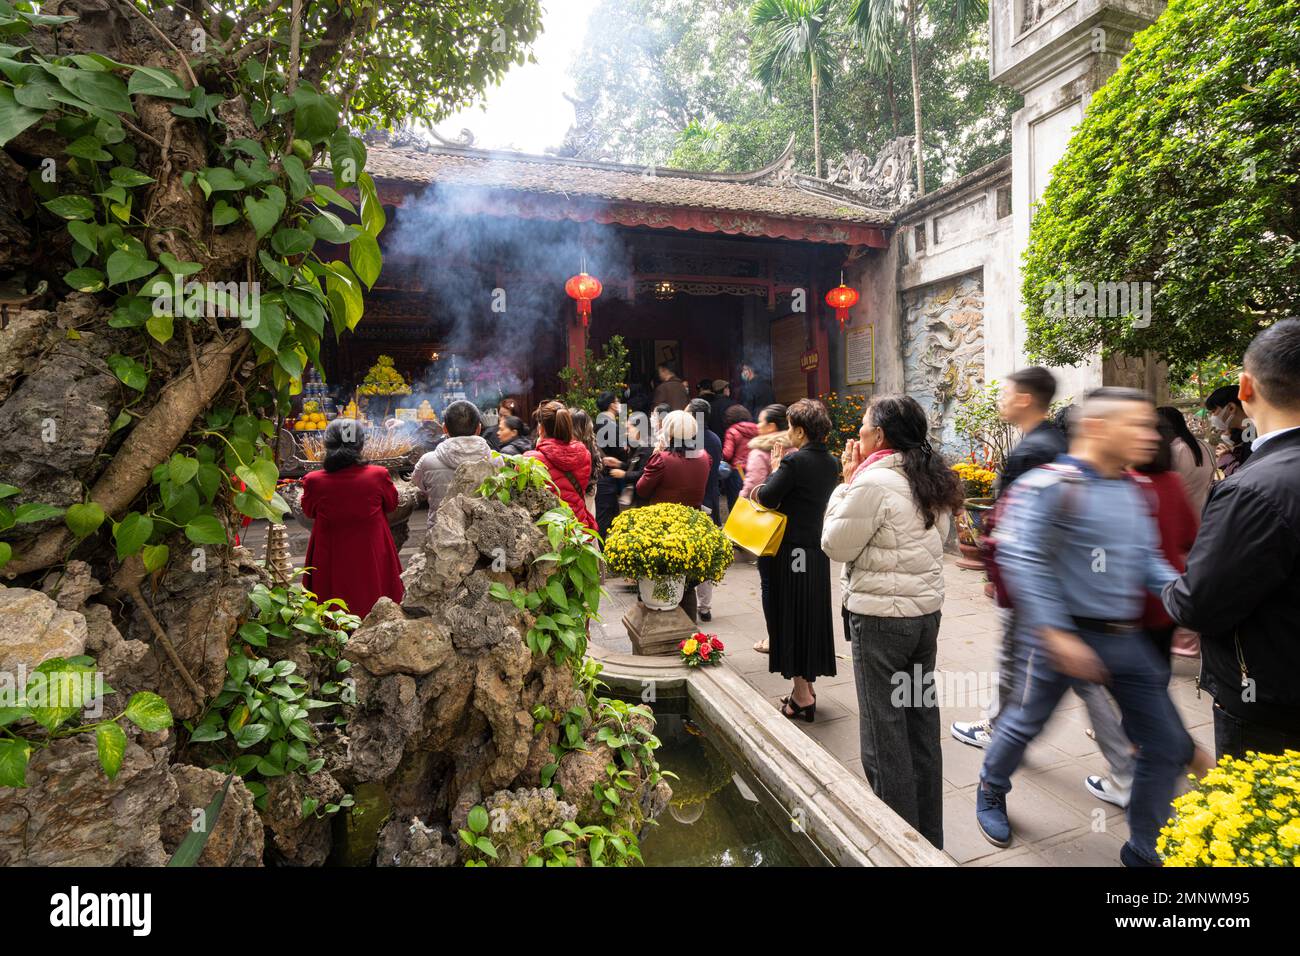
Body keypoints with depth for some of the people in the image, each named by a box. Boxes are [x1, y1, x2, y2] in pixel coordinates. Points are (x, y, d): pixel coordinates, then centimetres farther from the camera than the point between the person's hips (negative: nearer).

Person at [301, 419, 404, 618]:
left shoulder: (314, 481, -17)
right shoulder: (379, 475, -19)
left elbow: (309, 511, 4)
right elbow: (392, 504, 2)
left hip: (331, 566, 1)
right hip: (372, 562, 0)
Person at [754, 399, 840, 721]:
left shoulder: (795, 461, -19)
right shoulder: (831, 463, 6)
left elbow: (766, 498, -19)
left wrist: (775, 468, -4)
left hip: (791, 551, -8)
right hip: (817, 548, 8)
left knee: (791, 617, 3)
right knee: (811, 616, 16)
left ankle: (802, 695, 10)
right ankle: (807, 687, 29)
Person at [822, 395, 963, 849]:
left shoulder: (873, 482, -19)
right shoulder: (931, 479, 8)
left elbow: (836, 545, -12)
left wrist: (847, 482, -5)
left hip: (880, 617, -9)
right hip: (926, 610, 9)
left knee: (884, 731, 4)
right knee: (922, 721, 18)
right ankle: (929, 834, 33)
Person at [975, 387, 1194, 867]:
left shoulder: (1131, 490, 7)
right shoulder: (1050, 485, -18)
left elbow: (1146, 559, 15)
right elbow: (1024, 561, -23)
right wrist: (1056, 634, -24)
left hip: (1127, 639, 7)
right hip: (1067, 634, -7)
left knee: (1168, 745, 10)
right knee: (1026, 721, 12)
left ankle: (1142, 851, 30)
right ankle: (991, 792, 42)